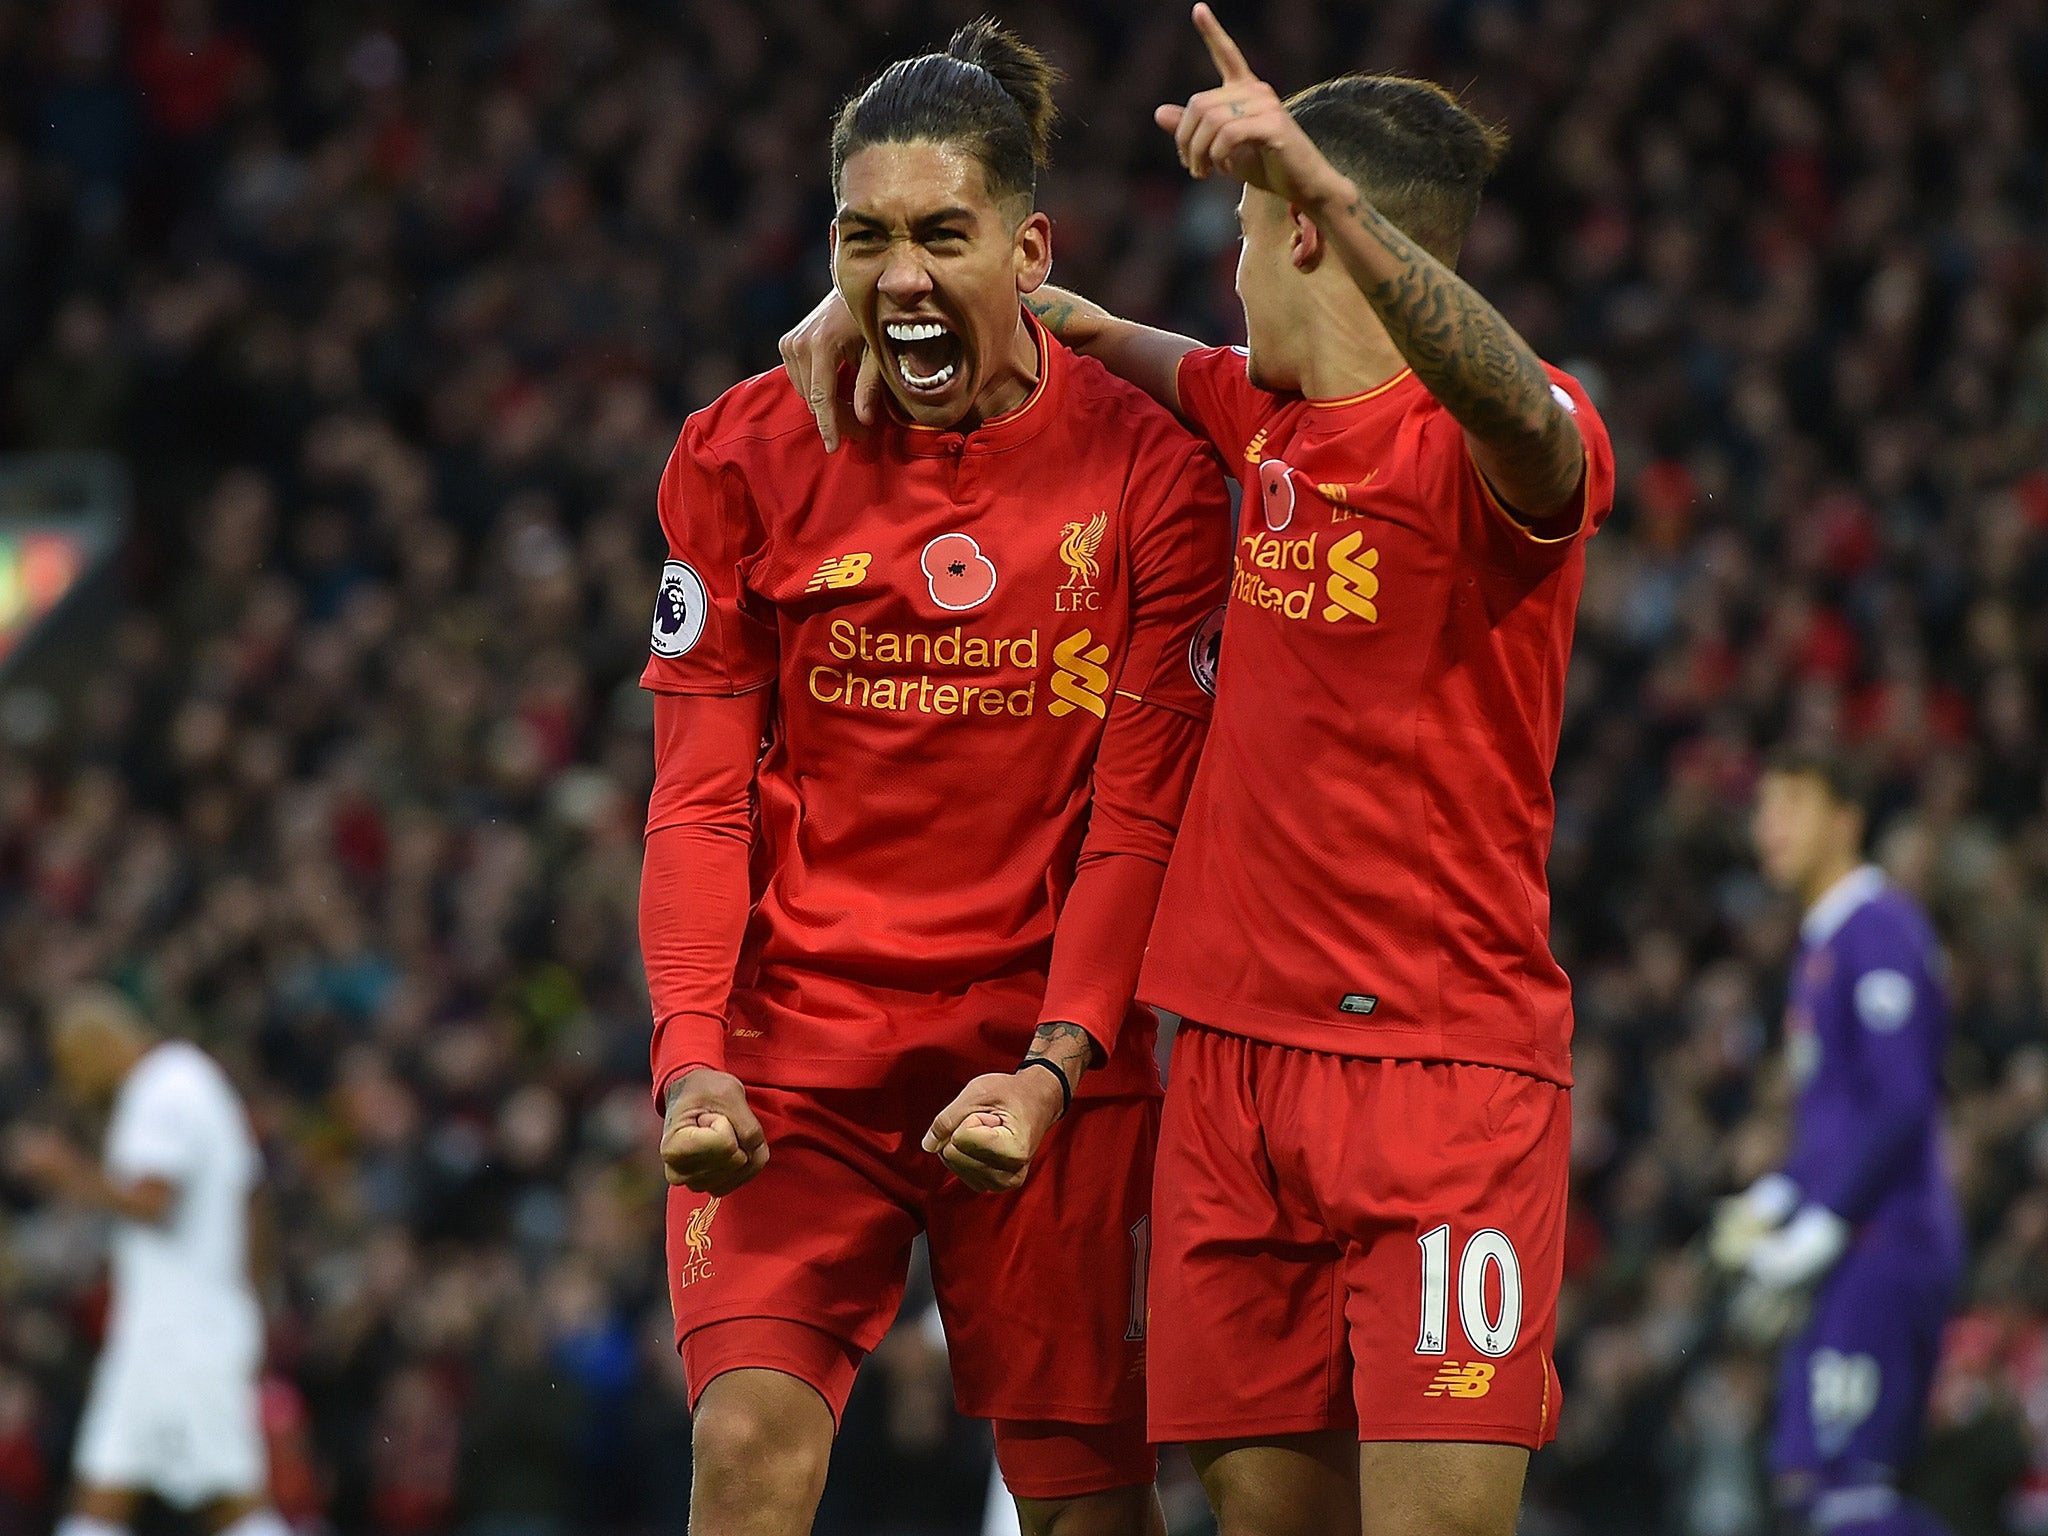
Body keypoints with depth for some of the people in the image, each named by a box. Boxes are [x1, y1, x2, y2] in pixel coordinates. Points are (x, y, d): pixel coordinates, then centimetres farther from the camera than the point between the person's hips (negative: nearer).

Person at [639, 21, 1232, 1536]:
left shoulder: (1150, 469, -5)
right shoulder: (746, 455, -1)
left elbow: (1142, 816, -5)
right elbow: (700, 794, -1)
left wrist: (1054, 1068, -18)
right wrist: (692, 1052, -15)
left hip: (1046, 1046, 0)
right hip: (796, 1036, 0)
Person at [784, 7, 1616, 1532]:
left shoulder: (1501, 444, -9)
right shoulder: (1262, 416, 13)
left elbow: (1511, 407, -36)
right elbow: (1102, 338, 34)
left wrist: (1315, 179, -47)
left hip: (1444, 1067, -6)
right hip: (1236, 1054, 6)